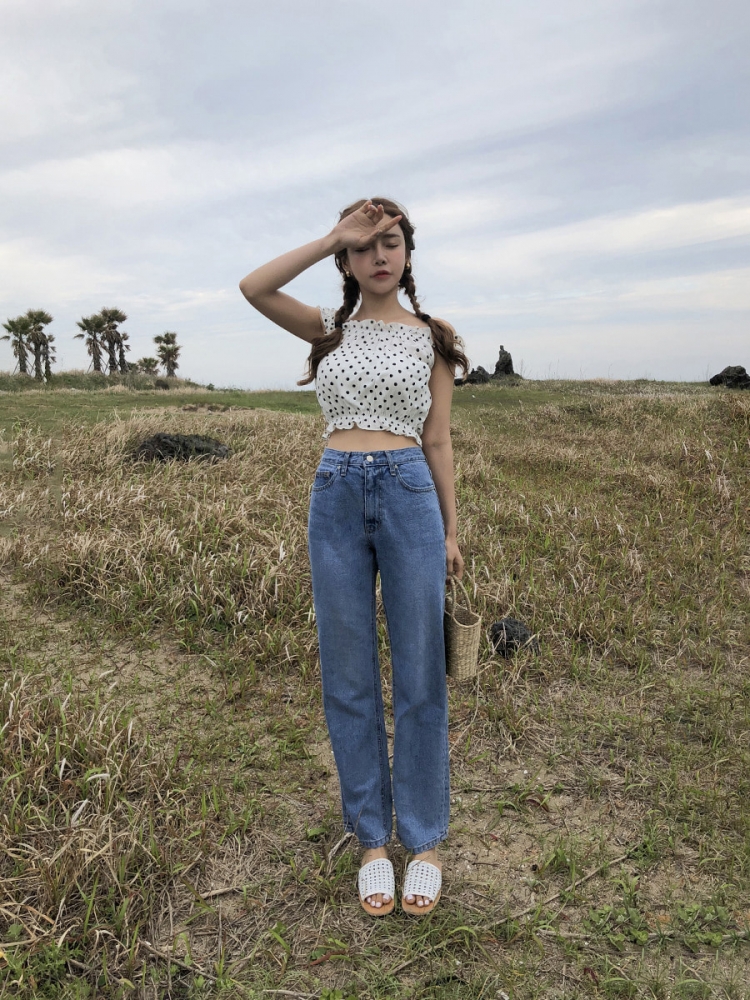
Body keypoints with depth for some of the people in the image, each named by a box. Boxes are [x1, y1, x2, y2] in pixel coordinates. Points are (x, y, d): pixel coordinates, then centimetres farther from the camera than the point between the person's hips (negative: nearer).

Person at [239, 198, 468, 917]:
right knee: (348, 680, 7)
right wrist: (334, 236, -2)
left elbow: (438, 442, 8)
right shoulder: (329, 332, 13)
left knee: (419, 679, 4)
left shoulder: (430, 339, 10)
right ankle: (371, 839, 25)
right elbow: (252, 288, -2)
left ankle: (424, 840, 23)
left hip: (408, 494, -1)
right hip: (335, 499, 2)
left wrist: (451, 530, 6)